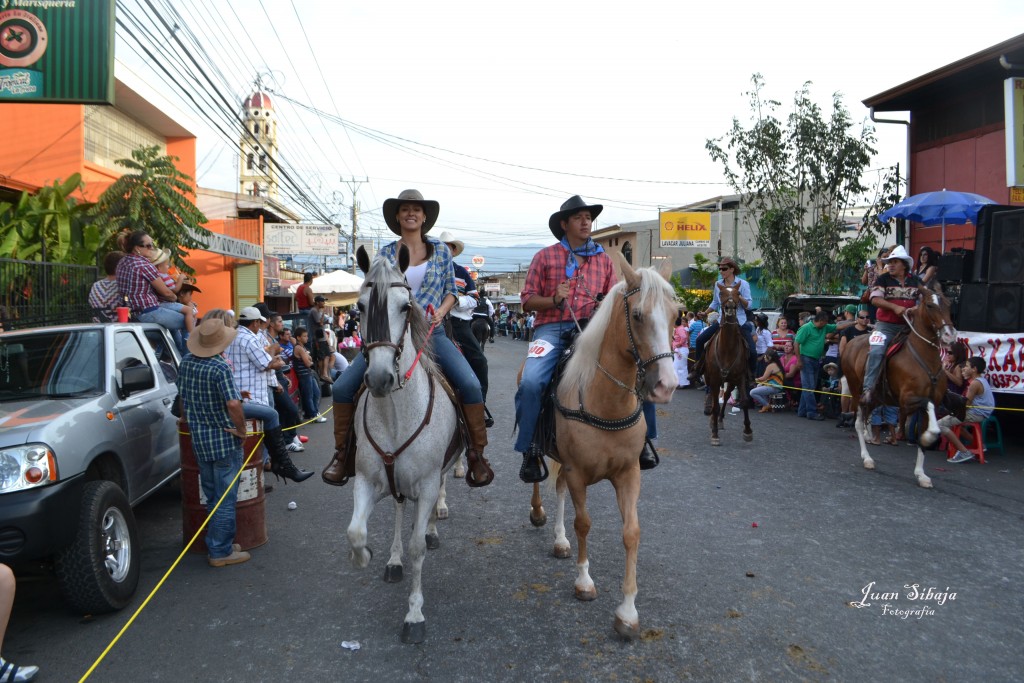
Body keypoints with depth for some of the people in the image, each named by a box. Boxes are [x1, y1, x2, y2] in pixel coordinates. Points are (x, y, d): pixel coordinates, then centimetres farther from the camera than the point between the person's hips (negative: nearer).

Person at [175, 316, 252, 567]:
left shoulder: (186, 362, 4)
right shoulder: (221, 369, -19)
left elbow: (183, 398, 14)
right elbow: (233, 404, -28)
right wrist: (242, 430, -13)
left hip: (199, 441, 7)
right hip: (225, 441, -7)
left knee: (212, 497, 19)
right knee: (226, 500, 3)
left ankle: (216, 545, 28)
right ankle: (221, 552, 10)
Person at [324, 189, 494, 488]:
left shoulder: (440, 250, 8)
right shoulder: (386, 253, 9)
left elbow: (451, 290, 11)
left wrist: (441, 312, -8)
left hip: (431, 331, -1)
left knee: (470, 384, -23)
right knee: (343, 386, -11)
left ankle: (477, 454, -6)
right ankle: (343, 453, 9)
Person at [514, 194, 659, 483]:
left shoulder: (603, 259, 17)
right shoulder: (545, 257, 9)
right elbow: (527, 300, 6)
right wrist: (554, 300, -13)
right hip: (552, 328, -2)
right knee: (530, 381, -28)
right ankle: (531, 450, -9)